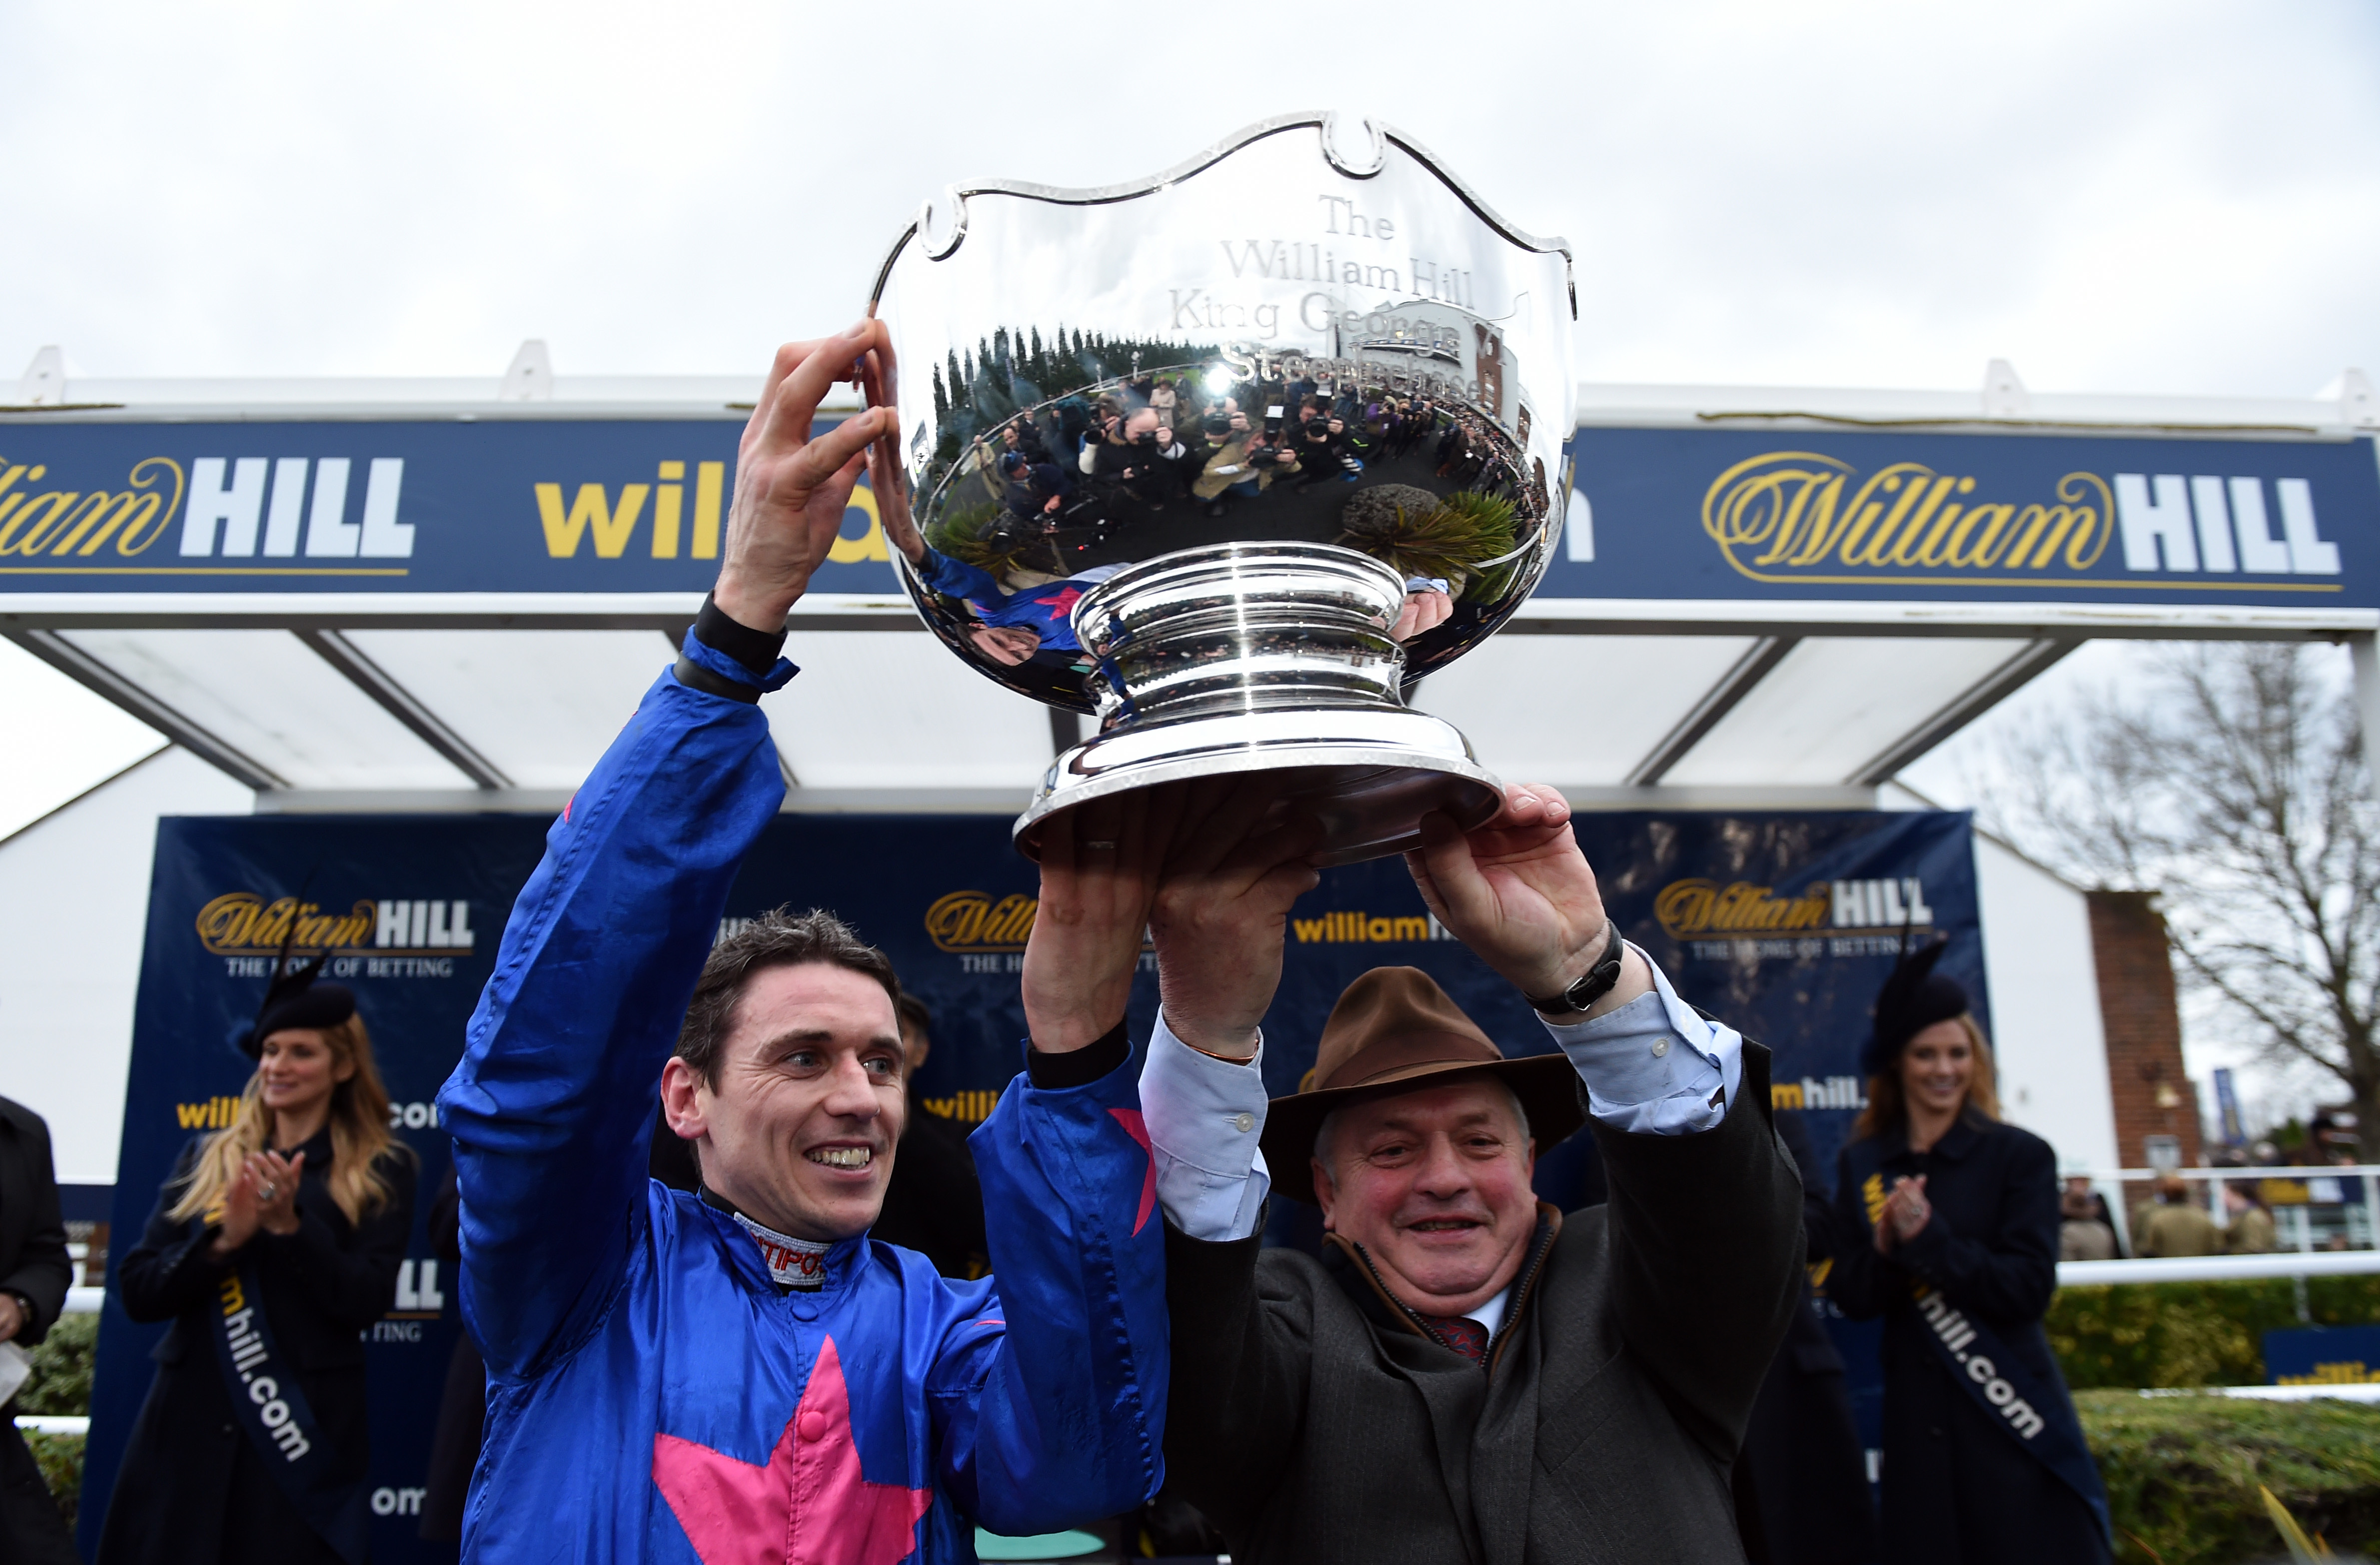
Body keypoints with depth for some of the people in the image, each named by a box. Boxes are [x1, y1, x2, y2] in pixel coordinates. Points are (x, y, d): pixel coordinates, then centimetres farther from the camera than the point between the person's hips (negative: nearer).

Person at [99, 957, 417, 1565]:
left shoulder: (380, 1171, 2)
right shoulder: (206, 1157, 12)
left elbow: (364, 1303, -7)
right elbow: (137, 1291, 5)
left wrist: (290, 1224, -17)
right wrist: (223, 1239, -12)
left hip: (304, 1432, -3)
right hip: (190, 1425, 3)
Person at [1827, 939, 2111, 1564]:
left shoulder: (2020, 1155, -3)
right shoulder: (1861, 1163, 5)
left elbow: (2030, 1289, -11)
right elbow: (1850, 1296, 1)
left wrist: (1928, 1239, -20)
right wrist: (1884, 1249, -19)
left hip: (2014, 1423, -2)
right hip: (1918, 1424, 2)